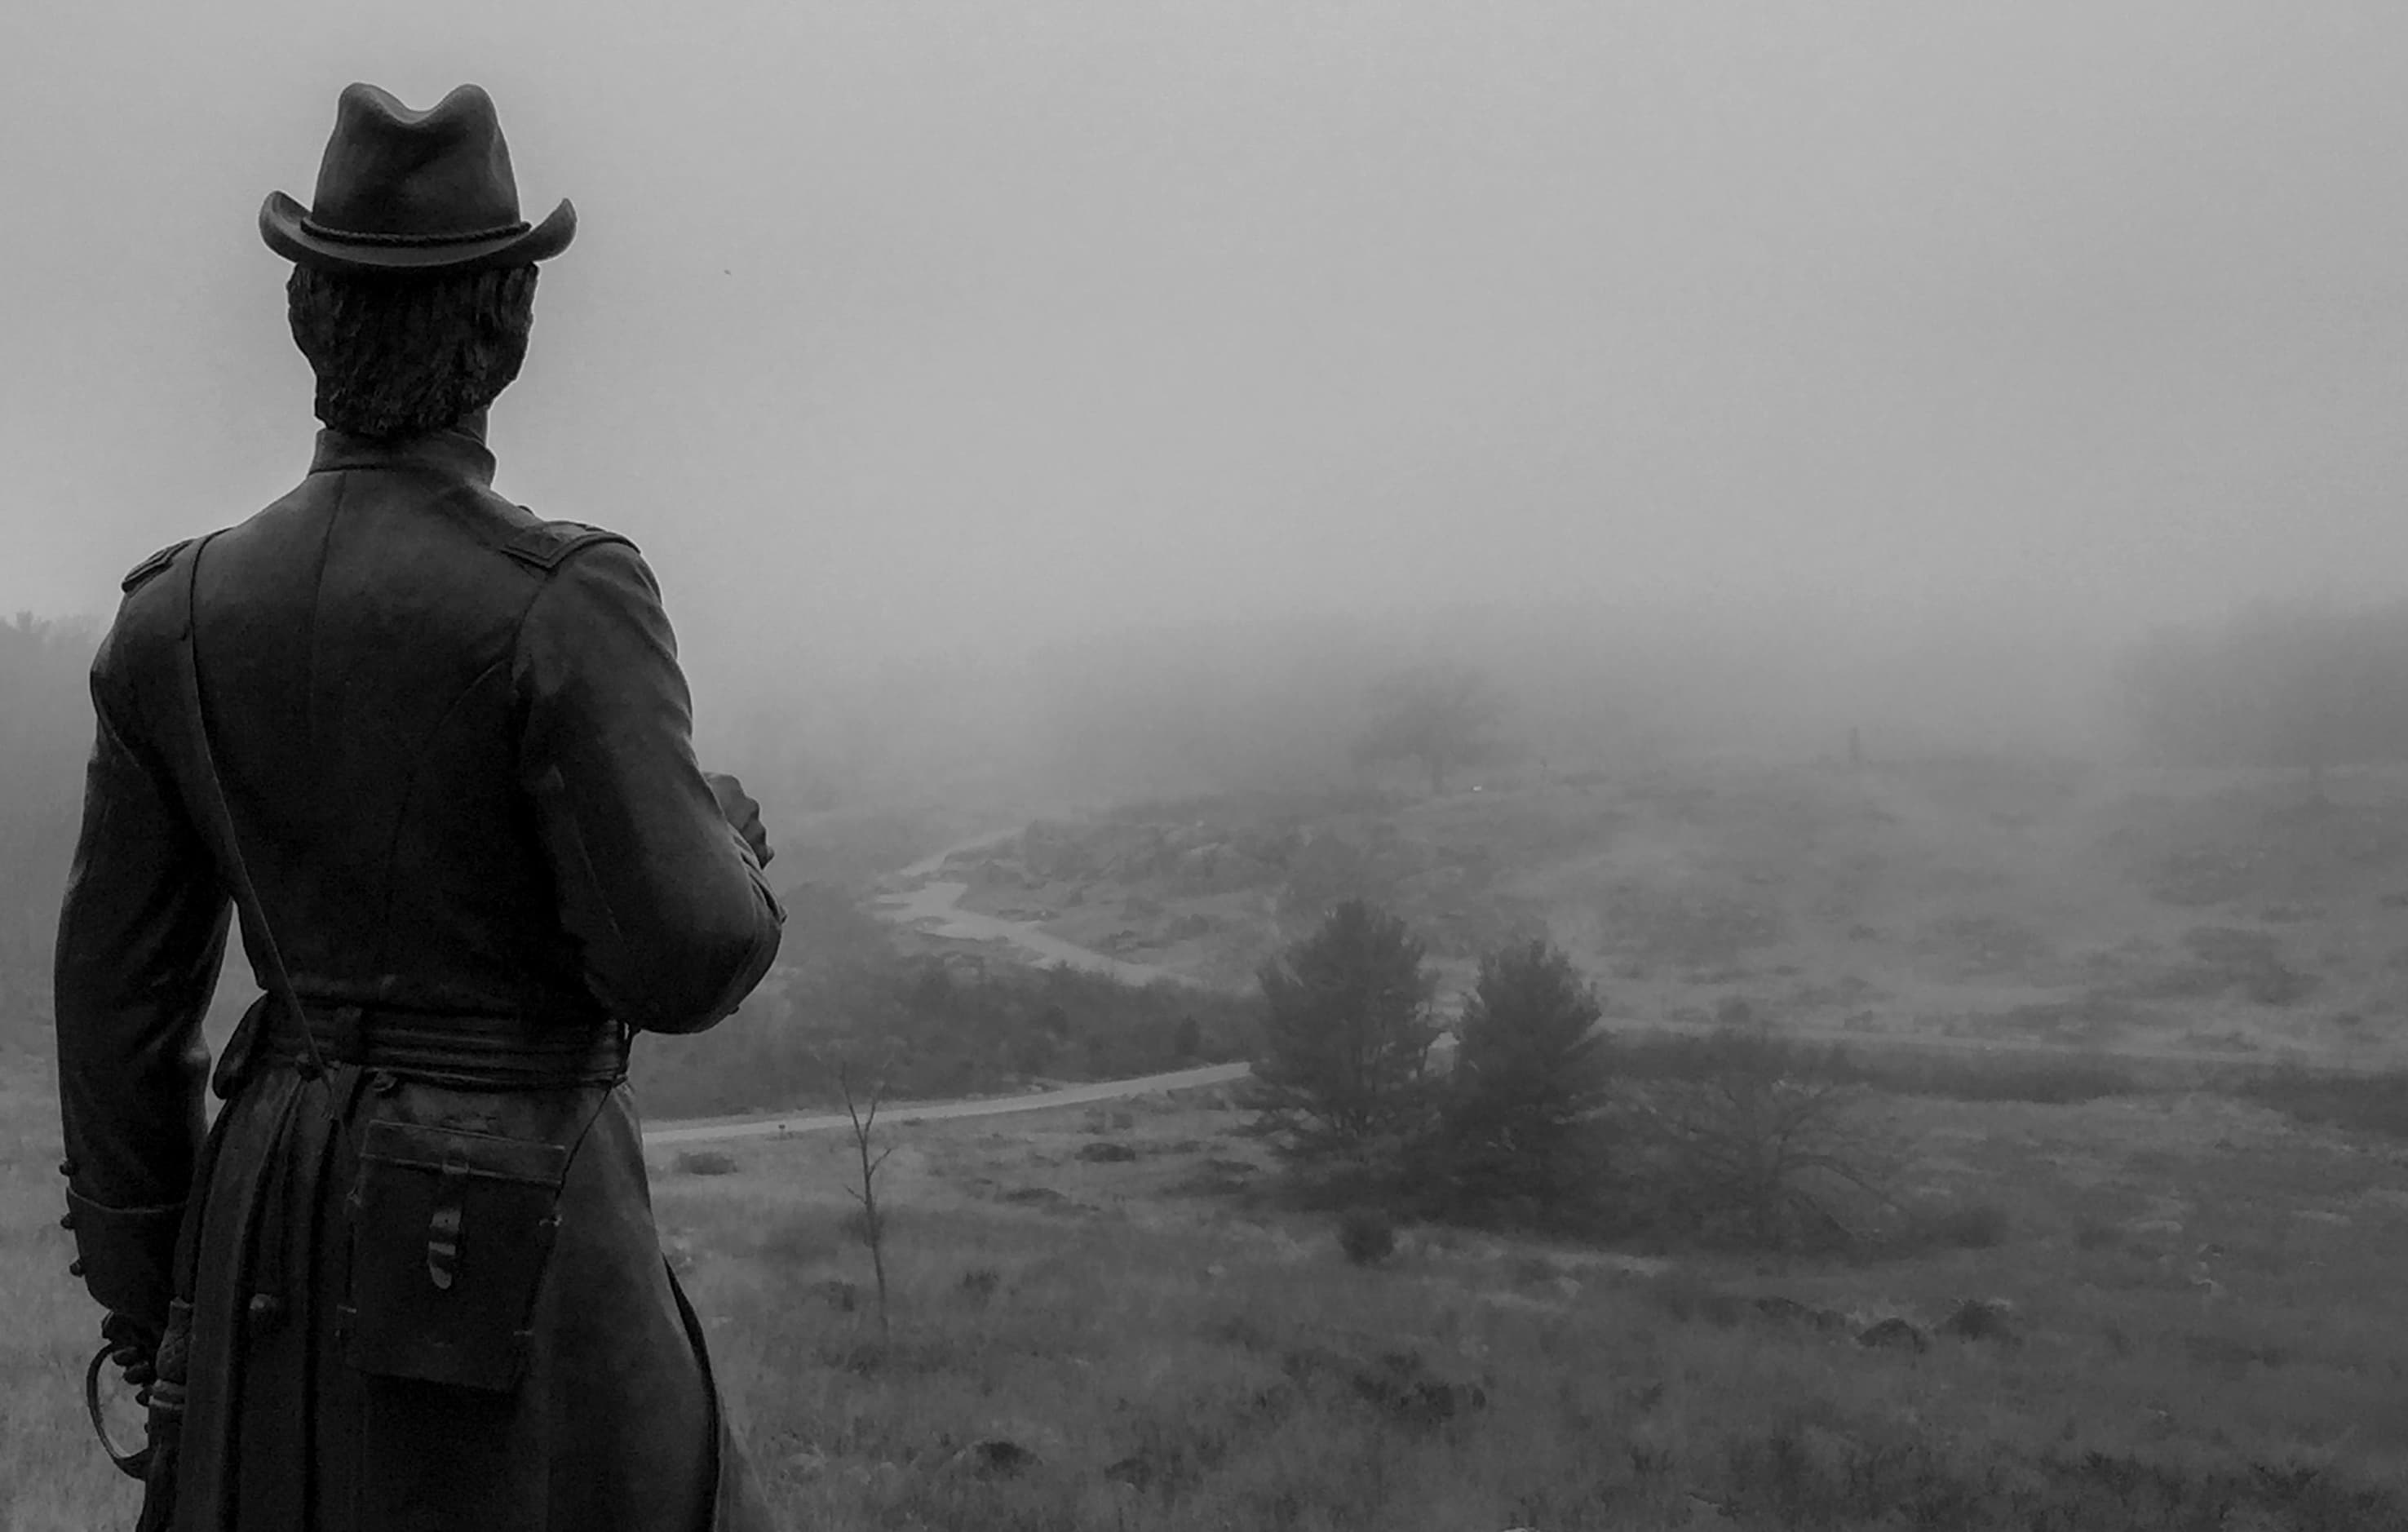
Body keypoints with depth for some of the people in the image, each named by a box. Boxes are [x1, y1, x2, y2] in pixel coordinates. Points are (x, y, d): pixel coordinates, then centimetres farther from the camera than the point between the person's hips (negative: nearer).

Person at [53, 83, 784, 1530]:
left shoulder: (182, 612, 1)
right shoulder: (565, 601, -17)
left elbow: (123, 985, 5)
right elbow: (683, 958, -21)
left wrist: (148, 1300, 14)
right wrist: (726, 832, 3)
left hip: (281, 1234, 6)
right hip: (512, 1241, -5)